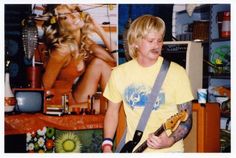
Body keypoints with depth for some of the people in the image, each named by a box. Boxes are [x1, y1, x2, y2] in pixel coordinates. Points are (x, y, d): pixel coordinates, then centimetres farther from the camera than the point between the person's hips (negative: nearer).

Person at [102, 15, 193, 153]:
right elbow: (112, 111, 13)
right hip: (133, 149, 2)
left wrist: (170, 141, -18)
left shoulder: (177, 73, -7)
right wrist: (107, 144, 3)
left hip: (168, 151, -2)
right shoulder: (119, 73, 2)